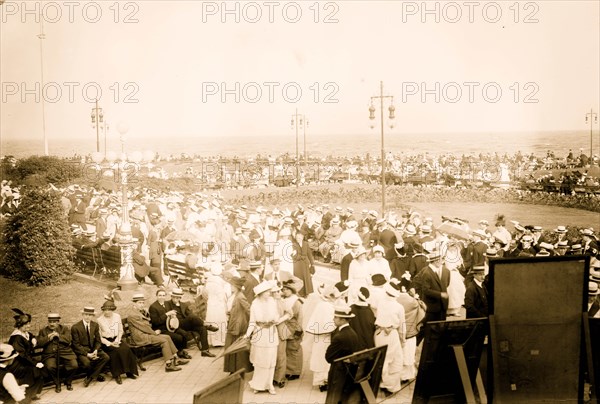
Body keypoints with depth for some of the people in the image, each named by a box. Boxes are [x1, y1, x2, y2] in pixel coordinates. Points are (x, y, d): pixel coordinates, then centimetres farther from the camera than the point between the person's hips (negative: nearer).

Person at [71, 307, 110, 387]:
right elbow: (76, 345, -11)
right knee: (86, 362, -34)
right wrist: (87, 354, -21)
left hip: (93, 349, 5)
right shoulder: (75, 327, -11)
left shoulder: (95, 325, 4)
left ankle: (90, 377, -11)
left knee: (106, 357, -21)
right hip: (81, 351, -5)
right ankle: (96, 375, -1)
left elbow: (98, 341, 7)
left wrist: (95, 351, -14)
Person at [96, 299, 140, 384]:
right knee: (117, 350, -32)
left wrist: (117, 339, -6)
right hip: (106, 341, -3)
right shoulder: (99, 320, -5)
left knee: (126, 348, -26)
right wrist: (110, 343, -16)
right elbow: (99, 337, -5)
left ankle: (129, 371, -16)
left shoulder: (117, 317, 6)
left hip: (117, 339, 4)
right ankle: (117, 374, -21)